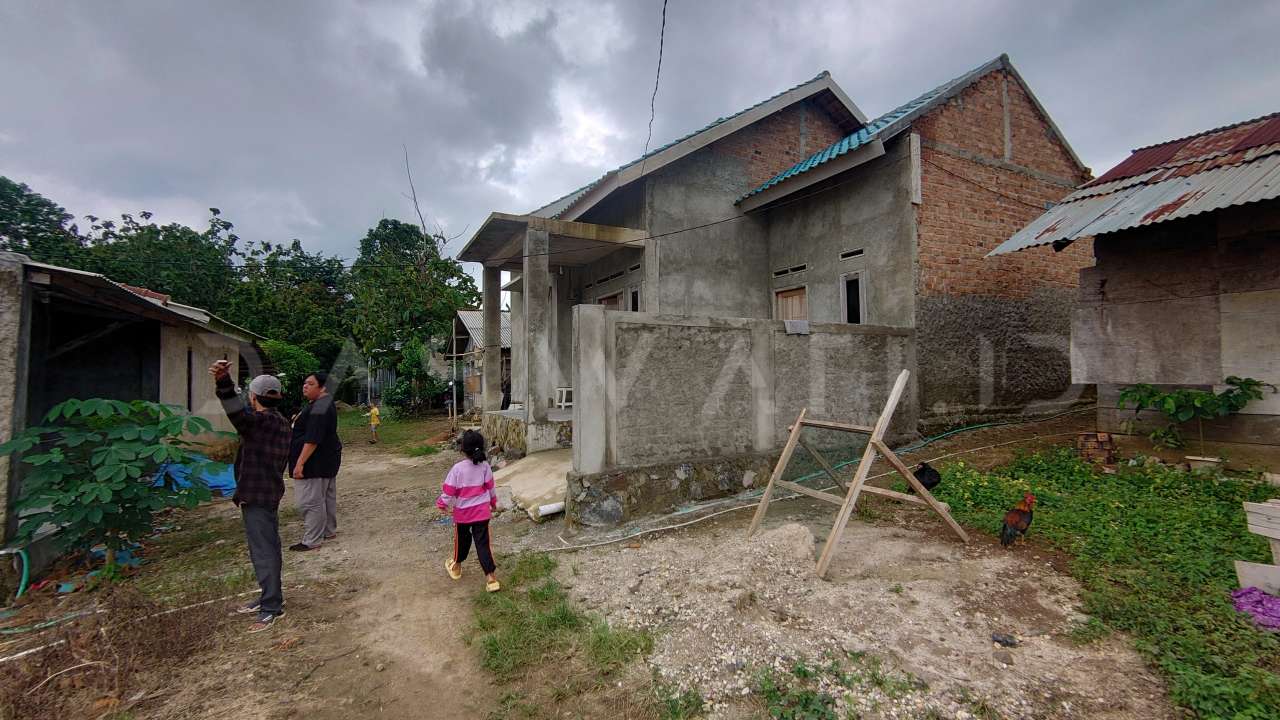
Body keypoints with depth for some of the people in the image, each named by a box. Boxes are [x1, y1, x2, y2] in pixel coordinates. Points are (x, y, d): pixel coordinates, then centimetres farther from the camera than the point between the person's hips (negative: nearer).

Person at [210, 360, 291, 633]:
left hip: (257, 496, -10)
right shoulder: (281, 422, 12)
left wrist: (223, 383, -58)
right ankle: (270, 597, 33)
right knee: (268, 547, 20)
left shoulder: (261, 421, -18)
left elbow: (239, 414, -42)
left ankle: (272, 607, 4)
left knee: (263, 551, -4)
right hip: (269, 492, 10)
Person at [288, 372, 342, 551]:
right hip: (326, 461, 11)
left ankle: (312, 540, 4)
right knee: (326, 497, 17)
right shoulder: (323, 403, 12)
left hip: (316, 462, -11)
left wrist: (300, 463, -26)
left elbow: (312, 439, -26)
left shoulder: (319, 408, -22)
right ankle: (329, 531, 29)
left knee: (310, 500, -4)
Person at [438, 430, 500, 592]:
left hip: (462, 512, -1)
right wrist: (493, 502, 20)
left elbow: (449, 490, -10)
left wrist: (442, 503, 9)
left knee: (462, 540, 21)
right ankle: (490, 577, -1)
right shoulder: (484, 465, -8)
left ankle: (456, 566, 43)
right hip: (482, 511, 1)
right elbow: (490, 487, 3)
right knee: (482, 543, 3)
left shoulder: (457, 468, -18)